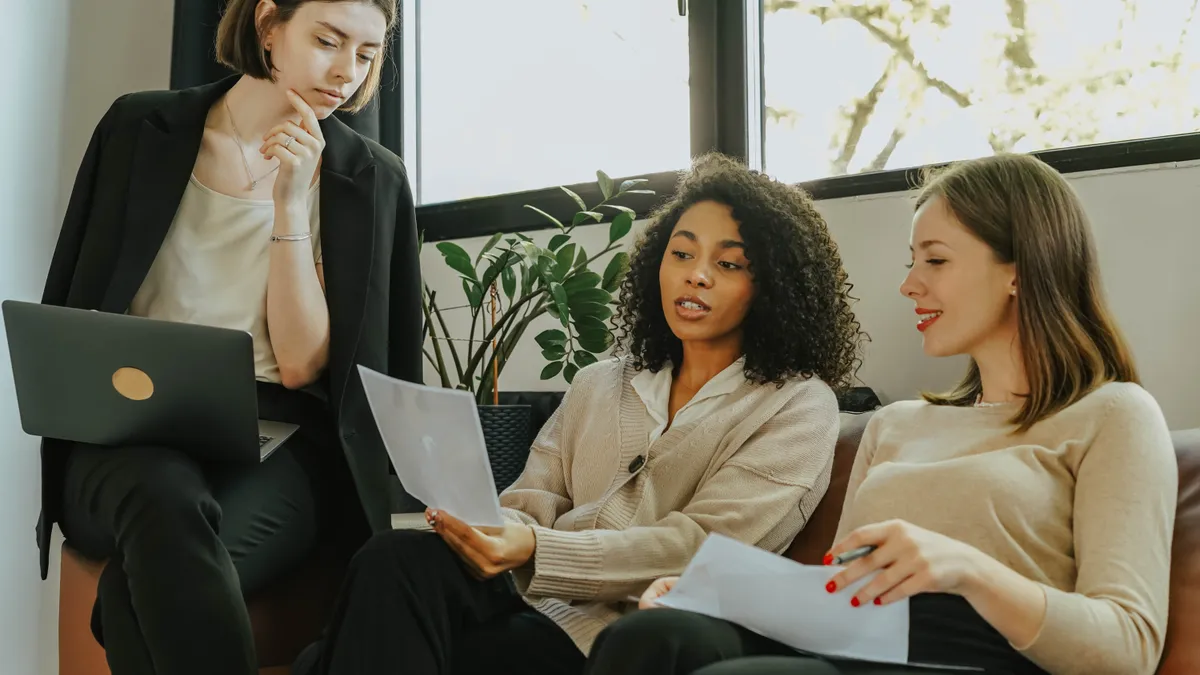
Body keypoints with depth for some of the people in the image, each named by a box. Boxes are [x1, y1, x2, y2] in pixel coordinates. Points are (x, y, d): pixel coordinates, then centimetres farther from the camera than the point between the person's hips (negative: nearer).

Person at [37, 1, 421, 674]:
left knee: (147, 581, -34)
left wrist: (291, 201, -12)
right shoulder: (142, 129, 7)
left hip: (277, 445, -1)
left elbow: (301, 364, -6)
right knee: (165, 498, -36)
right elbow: (71, 311, 12)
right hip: (132, 437, 1)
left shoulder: (373, 180, 4)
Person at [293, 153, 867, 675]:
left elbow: (700, 548, -9)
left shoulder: (799, 406, 4)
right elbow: (534, 498, 14)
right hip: (530, 596, 5)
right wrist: (487, 523, -12)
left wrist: (533, 548, -21)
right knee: (398, 559, -28)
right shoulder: (600, 384, 23)